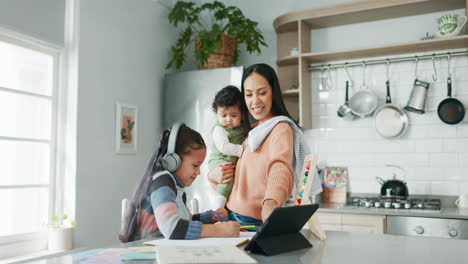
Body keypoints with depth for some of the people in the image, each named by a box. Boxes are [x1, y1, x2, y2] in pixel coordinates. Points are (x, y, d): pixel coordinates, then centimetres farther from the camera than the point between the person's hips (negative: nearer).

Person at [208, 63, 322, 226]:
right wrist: (213, 175, -5)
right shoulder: (251, 132, 13)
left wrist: (271, 203, -48)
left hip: (260, 223, -5)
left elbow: (280, 168, -29)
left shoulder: (281, 129, -10)